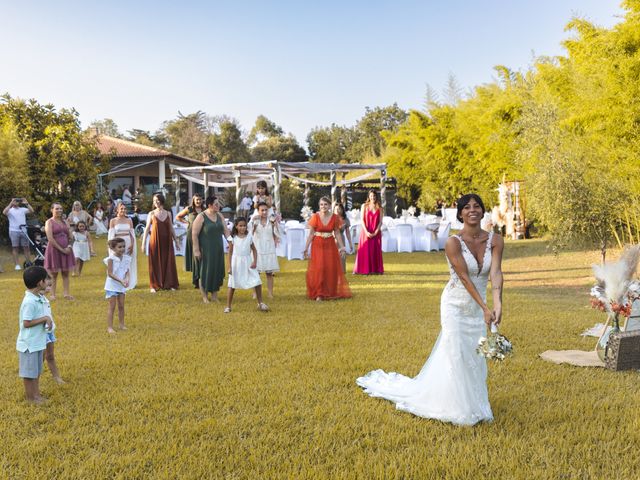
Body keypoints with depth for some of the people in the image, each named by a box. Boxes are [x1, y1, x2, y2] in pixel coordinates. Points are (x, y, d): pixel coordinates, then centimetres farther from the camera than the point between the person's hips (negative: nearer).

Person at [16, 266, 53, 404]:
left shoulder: (38, 298, 3)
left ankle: (36, 394, 30)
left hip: (38, 342, 9)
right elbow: (26, 323, -24)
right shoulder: (30, 302, -25)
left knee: (36, 371, 19)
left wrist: (45, 320, -2)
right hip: (29, 344, -9)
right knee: (29, 372, 6)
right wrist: (44, 318, -20)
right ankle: (30, 397, 18)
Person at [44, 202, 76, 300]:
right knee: (54, 273, 1)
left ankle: (66, 293, 11)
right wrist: (61, 249, -16)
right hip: (54, 249, -5)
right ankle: (53, 294, 6)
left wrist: (69, 246, -6)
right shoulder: (49, 222, -5)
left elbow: (71, 237, 12)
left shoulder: (64, 222, 13)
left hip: (66, 250, 5)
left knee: (66, 273, 6)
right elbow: (50, 239, -14)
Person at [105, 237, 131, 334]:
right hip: (112, 285, -5)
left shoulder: (126, 258, 1)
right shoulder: (111, 259, -15)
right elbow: (110, 273, -18)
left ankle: (122, 324, 23)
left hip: (122, 286, 5)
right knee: (112, 306, -3)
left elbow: (127, 271, 4)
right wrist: (120, 280, -26)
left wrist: (126, 279, -17)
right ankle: (109, 327, 1)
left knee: (121, 306, 12)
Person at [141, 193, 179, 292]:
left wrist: (176, 241, 12)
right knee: (155, 263, 2)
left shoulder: (168, 214, 6)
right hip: (155, 241, -2)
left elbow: (171, 228, 12)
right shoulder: (151, 214, 1)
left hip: (167, 242, 2)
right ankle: (154, 286, 10)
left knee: (168, 262, 4)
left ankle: (169, 284, 14)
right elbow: (147, 228, 0)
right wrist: (143, 243, -4)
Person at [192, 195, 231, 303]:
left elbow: (226, 230, 6)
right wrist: (196, 250, -15)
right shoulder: (201, 217, -12)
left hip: (218, 249, 6)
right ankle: (205, 296, 16)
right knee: (205, 272, 3)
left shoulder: (219, 216, 5)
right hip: (205, 250, -6)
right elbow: (194, 234, -12)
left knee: (217, 271, 9)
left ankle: (214, 295, 21)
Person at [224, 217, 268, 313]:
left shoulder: (249, 237, 1)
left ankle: (260, 303, 11)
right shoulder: (233, 238, -4)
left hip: (248, 262, 2)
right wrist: (230, 267, -5)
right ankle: (228, 306, 14)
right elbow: (230, 253, -1)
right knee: (232, 285, 3)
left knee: (257, 282, -3)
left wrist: (255, 261, -8)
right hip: (236, 263, -2)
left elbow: (254, 250, 7)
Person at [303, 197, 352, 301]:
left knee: (332, 269, 5)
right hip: (318, 245, -2)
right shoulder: (315, 217, -6)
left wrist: (341, 247, -2)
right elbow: (311, 234, -5)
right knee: (318, 269, -4)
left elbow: (337, 233, 4)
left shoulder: (334, 217, -1)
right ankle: (319, 294, 4)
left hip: (330, 245, 2)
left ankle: (331, 293, 20)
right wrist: (306, 248, -8)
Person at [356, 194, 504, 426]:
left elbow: (495, 273, -19)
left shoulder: (495, 241, -7)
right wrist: (485, 308, -29)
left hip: (478, 306, 4)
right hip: (456, 304, -4)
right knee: (456, 354, -1)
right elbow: (464, 277, -24)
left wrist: (497, 304, -34)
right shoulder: (453, 243, -19)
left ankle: (473, 402, 30)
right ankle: (458, 408, 15)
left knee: (475, 355, 11)